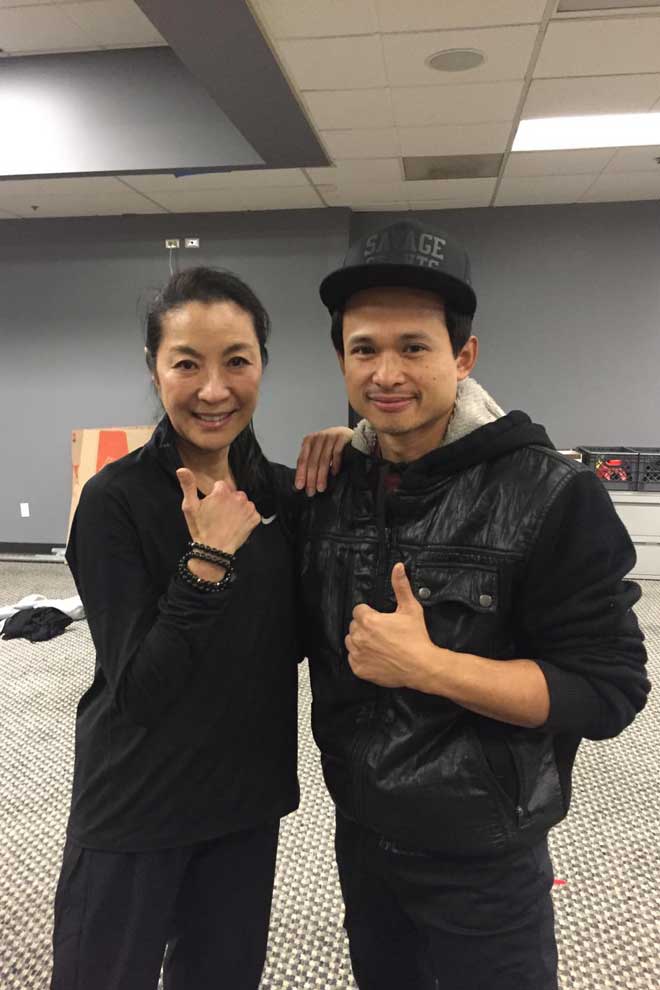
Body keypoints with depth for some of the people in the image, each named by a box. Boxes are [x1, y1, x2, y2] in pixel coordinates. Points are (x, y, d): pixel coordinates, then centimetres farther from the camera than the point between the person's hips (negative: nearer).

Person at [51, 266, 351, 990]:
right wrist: (207, 560, -30)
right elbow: (136, 691, -19)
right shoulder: (117, 498, -18)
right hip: (134, 813, -4)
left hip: (248, 799, 5)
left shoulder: (282, 489, -3)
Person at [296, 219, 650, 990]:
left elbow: (609, 689, -19)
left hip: (480, 862, -5)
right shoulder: (334, 487, -3)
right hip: (360, 837, 5)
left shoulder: (549, 497, -19)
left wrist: (428, 666, -27)